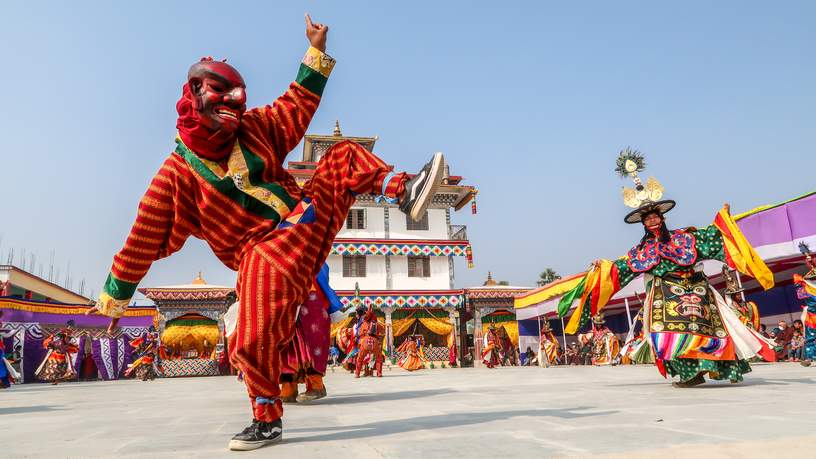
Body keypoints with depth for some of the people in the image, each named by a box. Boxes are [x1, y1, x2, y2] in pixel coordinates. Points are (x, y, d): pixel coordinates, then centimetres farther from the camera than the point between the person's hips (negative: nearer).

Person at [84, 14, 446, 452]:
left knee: (344, 156, 6)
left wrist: (316, 51, 13)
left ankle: (406, 193, -12)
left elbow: (297, 106, 18)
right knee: (252, 342, -22)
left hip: (309, 216, 6)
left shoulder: (252, 129, 8)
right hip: (266, 252, -6)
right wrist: (114, 296, 6)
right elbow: (146, 239, -1)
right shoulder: (178, 174, -6)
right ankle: (267, 420, 1)